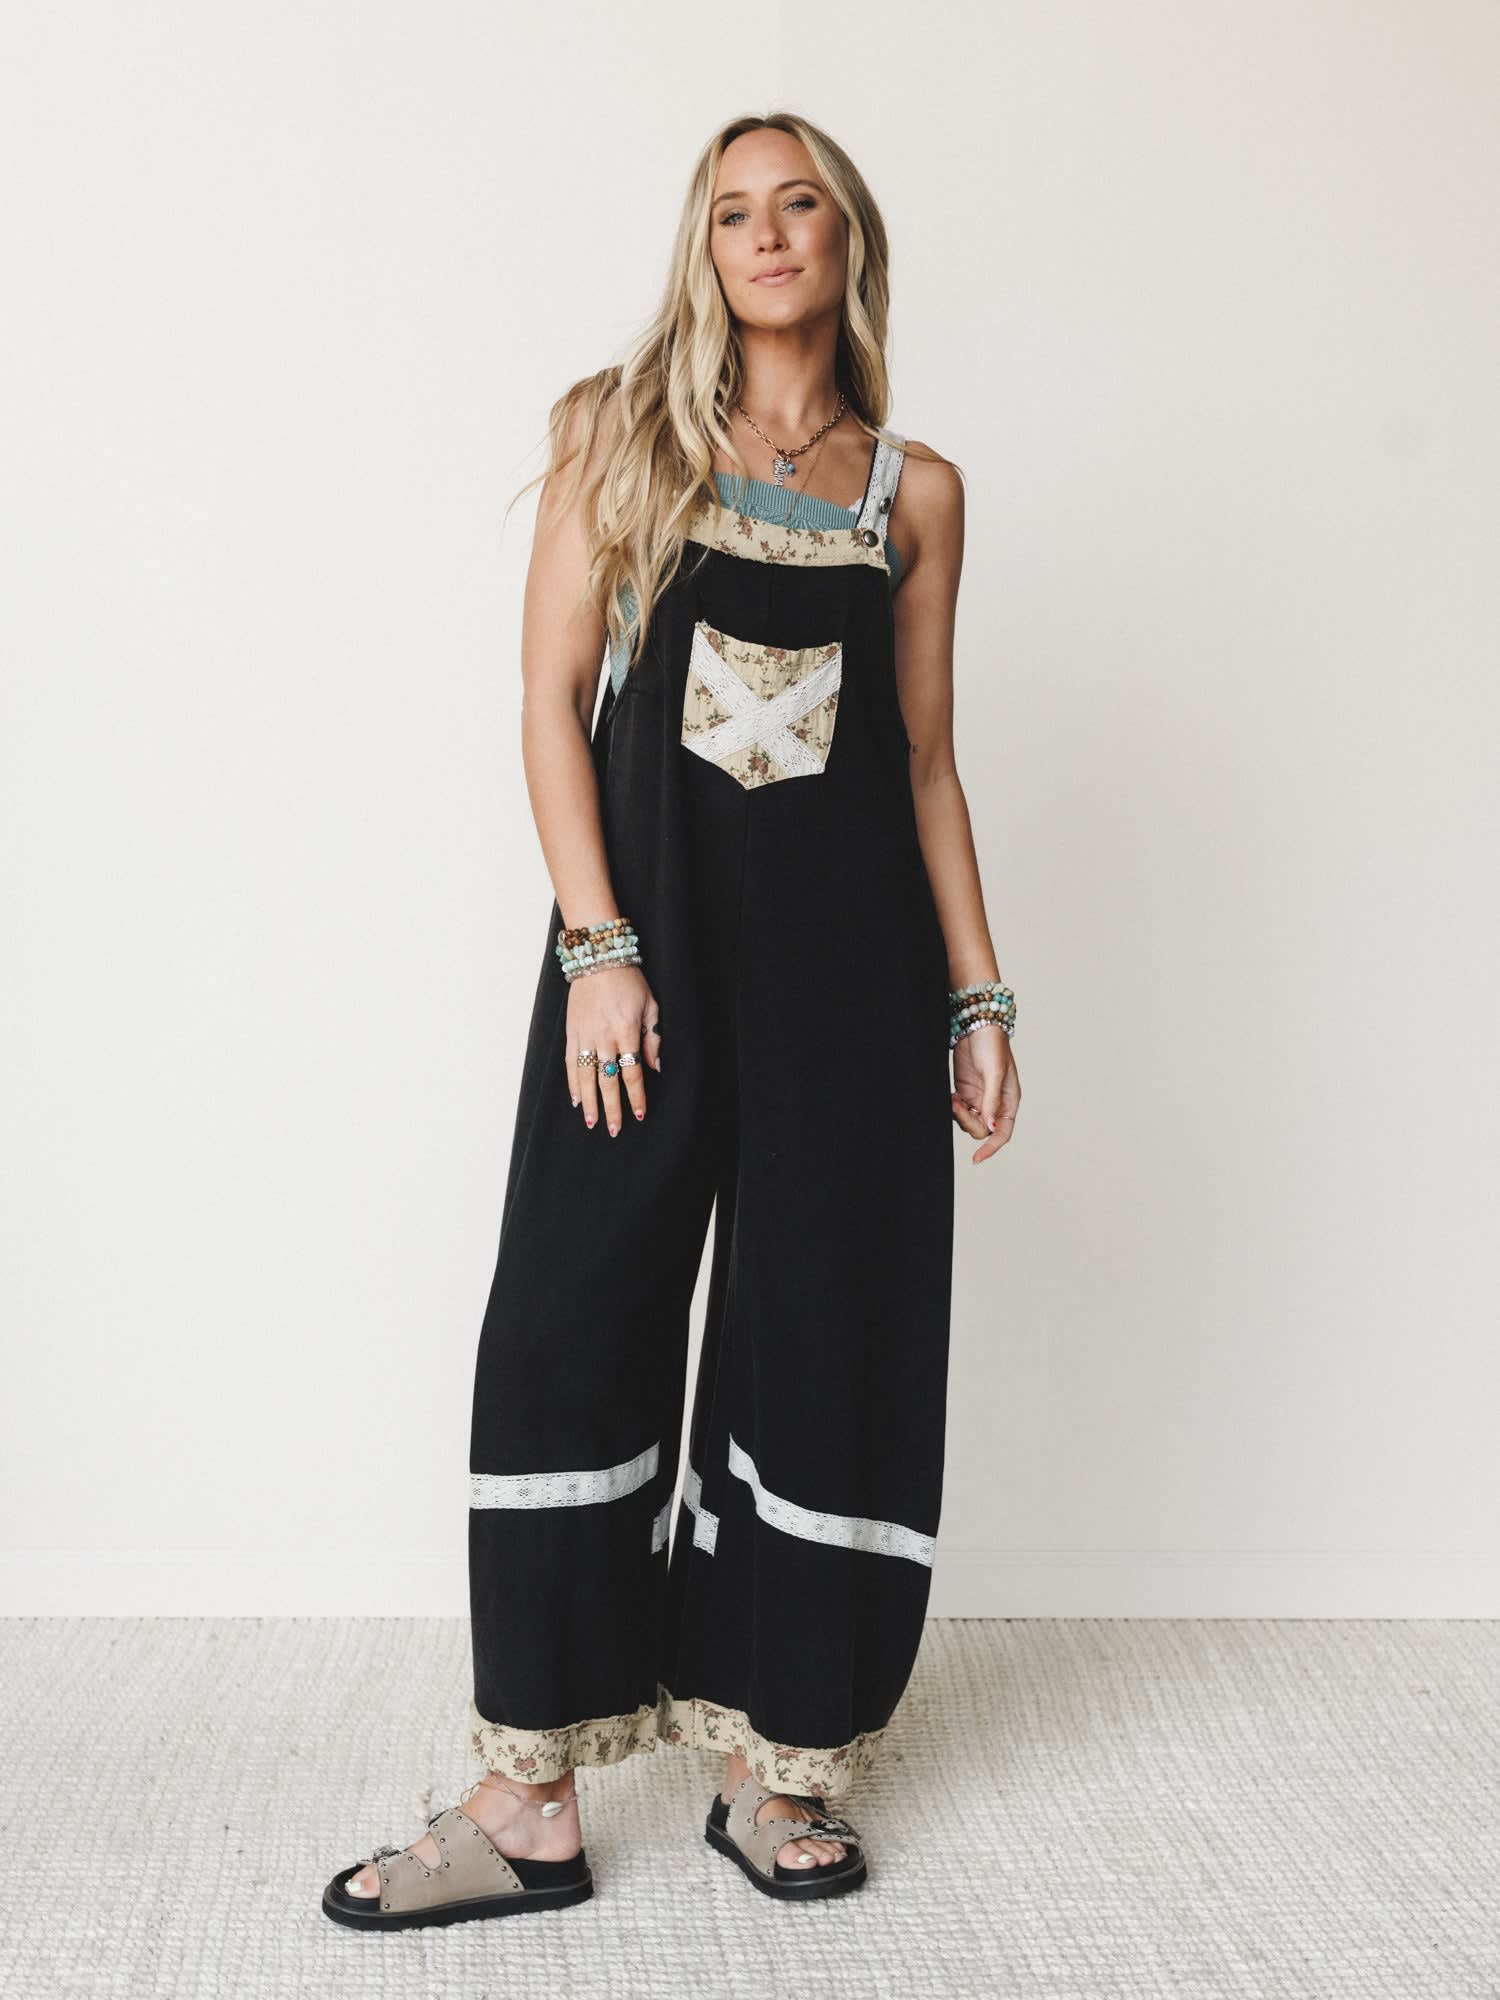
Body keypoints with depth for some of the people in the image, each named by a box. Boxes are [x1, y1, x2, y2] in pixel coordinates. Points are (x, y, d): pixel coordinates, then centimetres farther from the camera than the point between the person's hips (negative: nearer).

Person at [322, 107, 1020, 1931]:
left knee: (828, 1335, 4)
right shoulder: (623, 435, 7)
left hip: (850, 944, 2)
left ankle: (776, 1762, 20)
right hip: (651, 916, -1)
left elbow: (927, 759, 12)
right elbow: (551, 701, 0)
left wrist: (978, 993, 6)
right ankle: (531, 1798, 7)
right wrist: (599, 947, -11)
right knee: (572, 1323, -4)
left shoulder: (914, 488, 11)